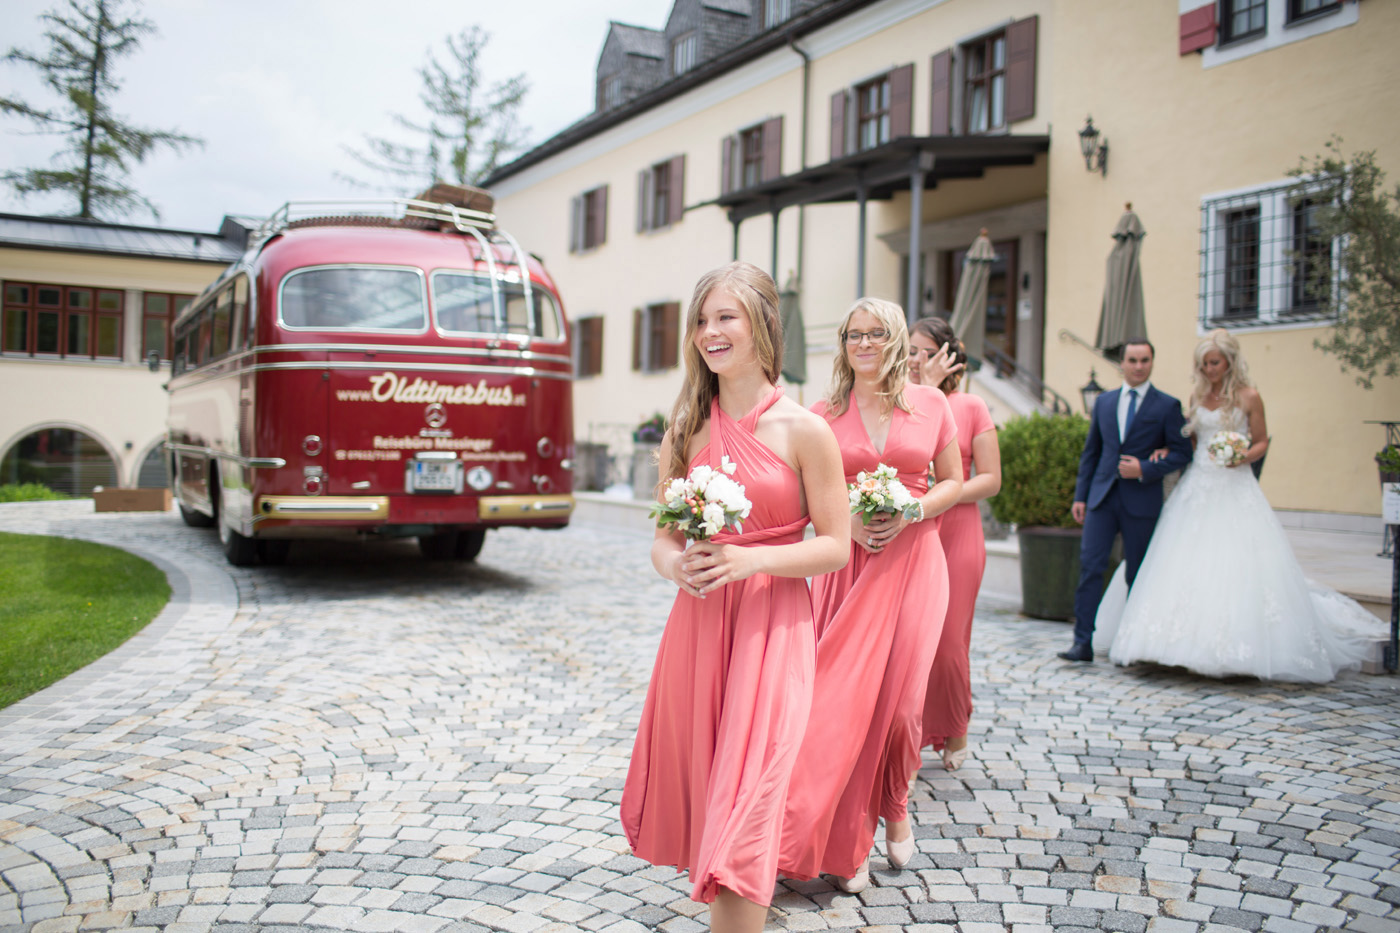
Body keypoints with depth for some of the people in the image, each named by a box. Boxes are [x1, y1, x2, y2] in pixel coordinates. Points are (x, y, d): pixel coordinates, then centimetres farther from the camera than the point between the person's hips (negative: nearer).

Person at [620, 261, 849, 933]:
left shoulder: (803, 431, -6)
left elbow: (835, 547, -5)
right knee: (699, 785, 14)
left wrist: (752, 559, -19)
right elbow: (663, 540, 10)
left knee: (745, 794, -7)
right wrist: (676, 564, -13)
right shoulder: (686, 430, 6)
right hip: (696, 624, 5)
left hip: (772, 629, -4)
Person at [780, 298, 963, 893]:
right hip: (847, 564, 0)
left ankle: (895, 808, 28)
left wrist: (912, 512, -8)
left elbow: (953, 482, 9)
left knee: (900, 698, -2)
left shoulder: (931, 404, 4)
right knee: (843, 697, -1)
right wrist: (847, 520, -11)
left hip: (913, 559, 0)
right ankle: (847, 841, 14)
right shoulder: (825, 413, 4)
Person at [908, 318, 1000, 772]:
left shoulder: (971, 407, 4)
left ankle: (954, 729, 28)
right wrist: (927, 387, -12)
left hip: (954, 535, -1)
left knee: (947, 641, 2)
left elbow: (991, 480, 0)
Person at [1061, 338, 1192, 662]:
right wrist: (1080, 495, 8)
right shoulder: (1104, 402, 12)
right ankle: (1083, 642, -4)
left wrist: (1145, 469, -14)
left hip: (1141, 499, -2)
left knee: (1138, 574, 6)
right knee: (1090, 566, -6)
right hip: (1102, 495, 2)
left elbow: (1182, 452, -1)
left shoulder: (1167, 406, 1)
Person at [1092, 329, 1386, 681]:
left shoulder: (1248, 397, -2)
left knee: (1239, 566, -8)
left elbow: (1261, 442, 3)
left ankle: (1241, 645, 1)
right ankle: (1189, 642, 7)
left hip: (1235, 491, -4)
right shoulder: (1198, 395, 11)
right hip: (1197, 487, 4)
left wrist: (1244, 457, -17)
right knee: (1185, 565, -1)